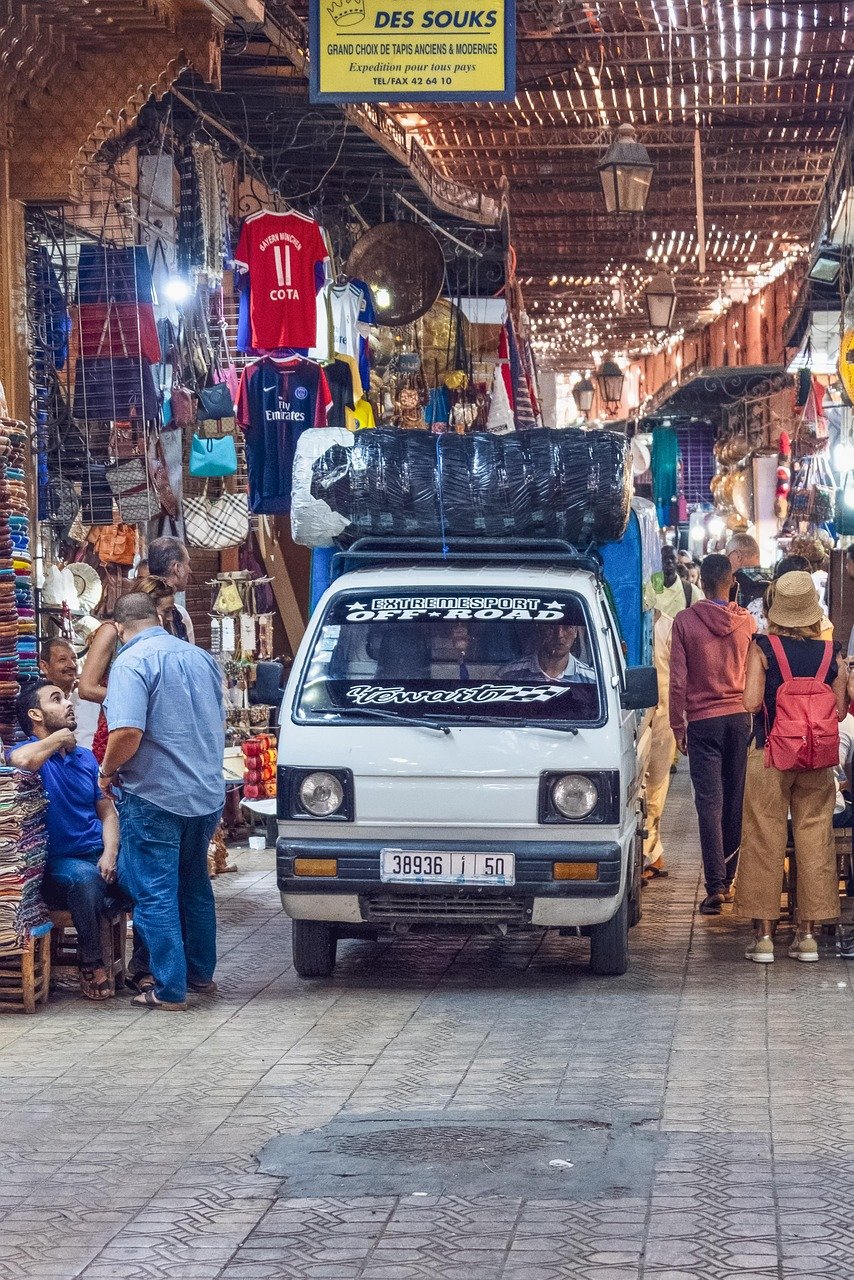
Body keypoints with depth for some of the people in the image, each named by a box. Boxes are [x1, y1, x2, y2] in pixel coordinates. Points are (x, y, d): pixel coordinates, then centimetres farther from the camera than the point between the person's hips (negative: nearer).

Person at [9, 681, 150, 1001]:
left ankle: (142, 967, -7)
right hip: (57, 864, -6)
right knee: (87, 878, -38)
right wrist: (58, 738, -12)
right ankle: (91, 964, -18)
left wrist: (110, 854, -3)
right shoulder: (34, 754, -3)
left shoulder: (85, 757, 18)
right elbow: (19, 761, -30)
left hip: (100, 857, 6)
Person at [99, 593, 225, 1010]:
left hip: (154, 797, -7)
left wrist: (108, 771, -9)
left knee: (156, 894, 0)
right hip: (207, 793, 7)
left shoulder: (131, 663, -15)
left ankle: (170, 989, 1)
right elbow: (220, 723, 21)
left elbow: (128, 732, -26)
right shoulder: (201, 658, 9)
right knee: (195, 886, 21)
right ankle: (201, 973, 30)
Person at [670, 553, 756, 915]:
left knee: (710, 802, -4)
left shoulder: (685, 621, -5)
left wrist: (677, 726, 4)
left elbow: (677, 680, -4)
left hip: (702, 721, -2)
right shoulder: (746, 622, 1)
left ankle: (715, 885, -12)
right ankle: (728, 878, 16)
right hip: (740, 718, 2)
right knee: (736, 800, 10)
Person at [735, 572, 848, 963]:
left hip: (769, 755, -2)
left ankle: (764, 933, 4)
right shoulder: (830, 655, -1)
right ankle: (808, 933, 9)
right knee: (814, 840, 7)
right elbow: (840, 711, 1)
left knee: (764, 839, 4)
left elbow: (751, 701, -14)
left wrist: (773, 692, 7)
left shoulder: (762, 648, -7)